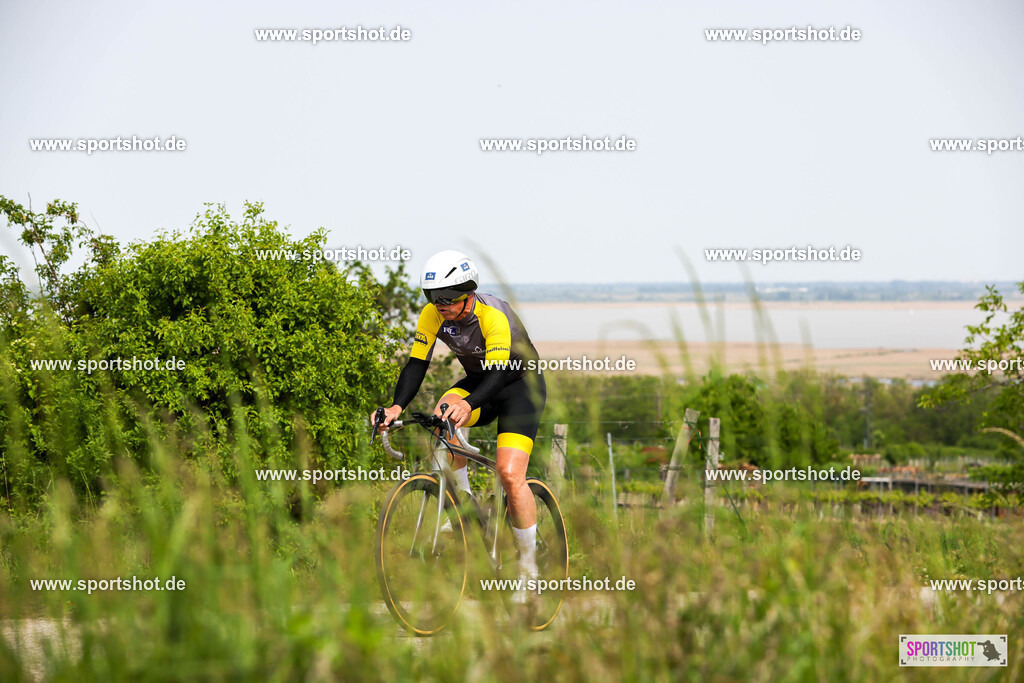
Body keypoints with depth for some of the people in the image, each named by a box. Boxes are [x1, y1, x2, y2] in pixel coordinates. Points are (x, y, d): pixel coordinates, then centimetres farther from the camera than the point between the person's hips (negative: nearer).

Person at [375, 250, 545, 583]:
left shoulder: (493, 315, -32)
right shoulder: (433, 315, -16)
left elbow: (498, 371, -42)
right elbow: (417, 364, -18)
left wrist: (469, 404, -61)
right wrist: (397, 406, -36)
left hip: (520, 384, -6)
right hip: (478, 381, 6)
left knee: (509, 474, -20)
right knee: (441, 420, -28)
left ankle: (528, 566, -6)